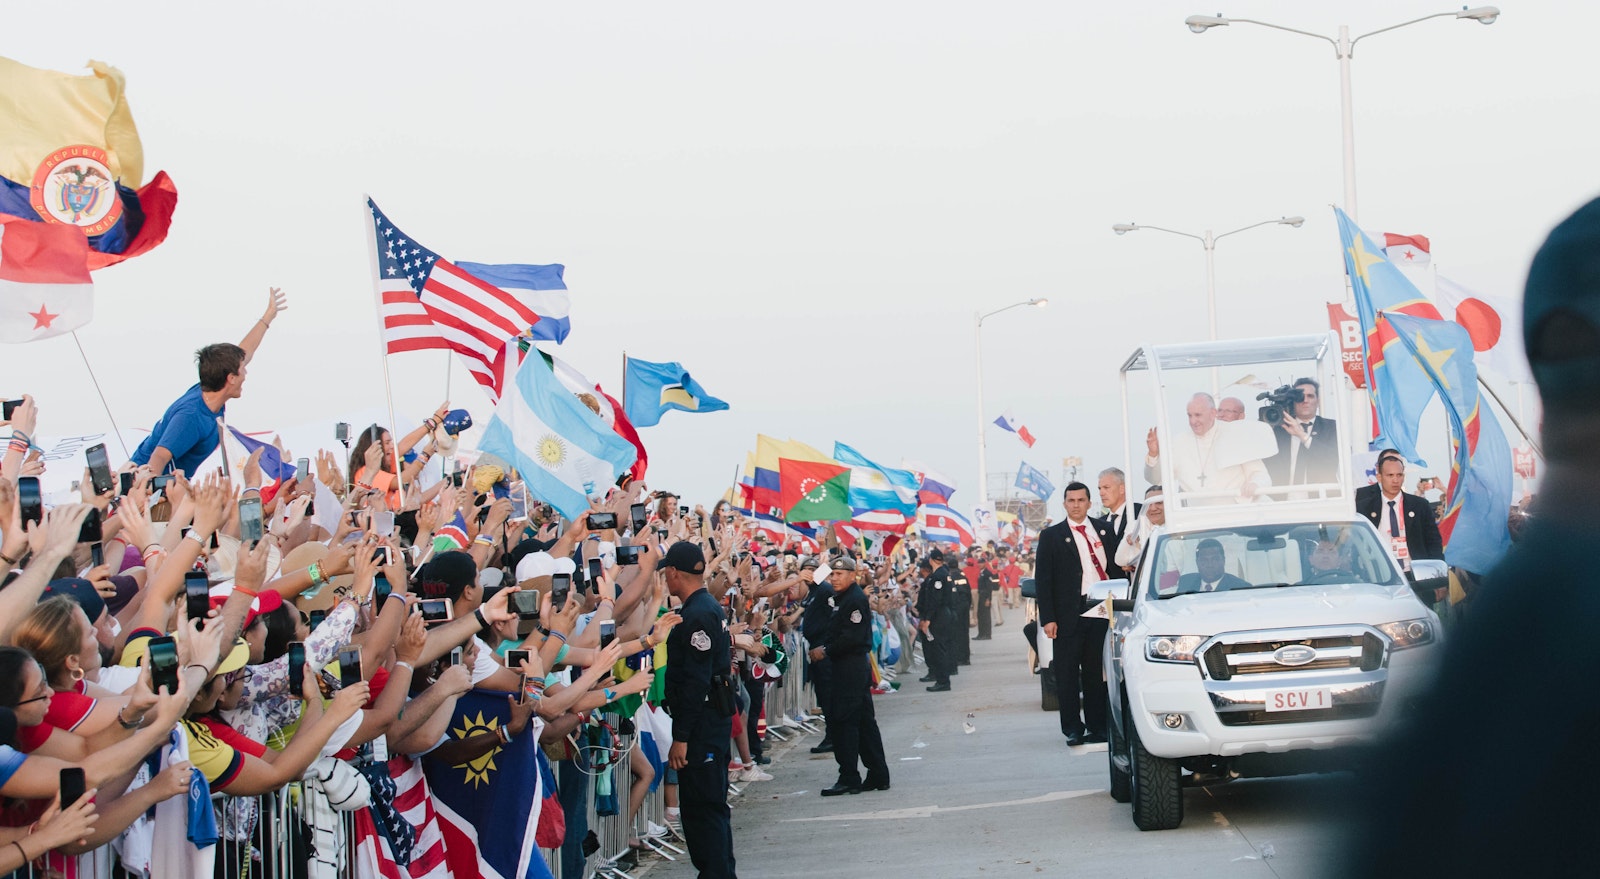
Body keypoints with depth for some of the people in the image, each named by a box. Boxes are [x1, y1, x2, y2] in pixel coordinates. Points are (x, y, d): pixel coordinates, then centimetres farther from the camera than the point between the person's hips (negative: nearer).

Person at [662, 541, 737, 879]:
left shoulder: (697, 615, -18)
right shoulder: (709, 607, 14)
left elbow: (695, 682, -22)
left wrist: (681, 737, -22)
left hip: (702, 723, -10)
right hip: (714, 718, 10)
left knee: (703, 808, -8)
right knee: (708, 804, 16)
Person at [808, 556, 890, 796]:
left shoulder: (855, 599, -14)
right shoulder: (842, 597, 17)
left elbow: (851, 637, -21)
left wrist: (826, 650, -14)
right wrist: (825, 648, 5)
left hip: (852, 666, -11)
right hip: (852, 667, 11)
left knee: (843, 722, -9)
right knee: (864, 721, 12)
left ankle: (849, 779, -7)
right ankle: (878, 776, 16)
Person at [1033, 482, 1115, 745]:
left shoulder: (1103, 530, 11)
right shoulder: (1051, 536, 4)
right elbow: (1042, 580, 0)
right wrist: (1048, 618, -7)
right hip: (1068, 613, -2)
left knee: (1097, 672, 7)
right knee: (1067, 674, 0)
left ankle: (1097, 726, 13)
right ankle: (1072, 729, 6)